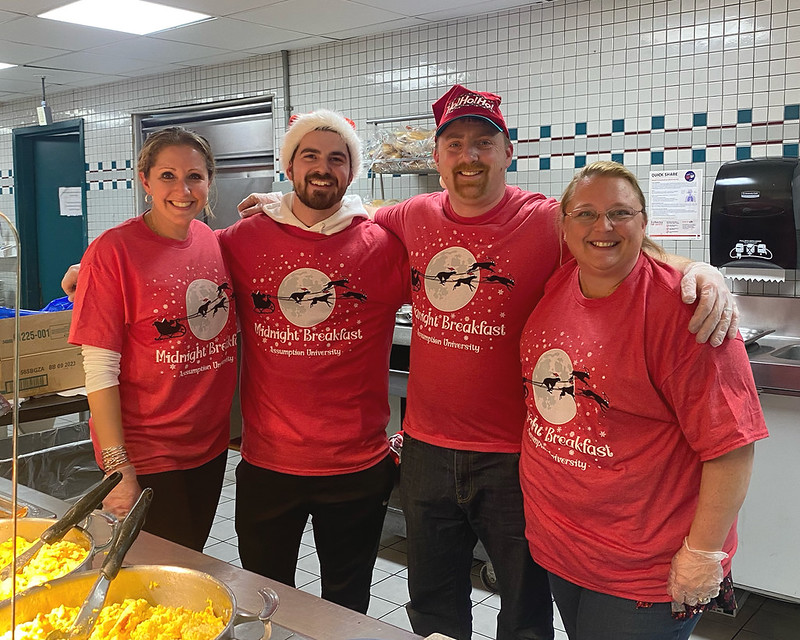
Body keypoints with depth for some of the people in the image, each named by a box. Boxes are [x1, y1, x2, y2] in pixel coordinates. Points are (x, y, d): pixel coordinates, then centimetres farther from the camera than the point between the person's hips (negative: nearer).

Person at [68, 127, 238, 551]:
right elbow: (100, 370, -16)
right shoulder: (112, 251, -15)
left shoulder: (213, 242, 1)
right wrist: (117, 465, -18)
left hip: (211, 443, 6)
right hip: (144, 454, -5)